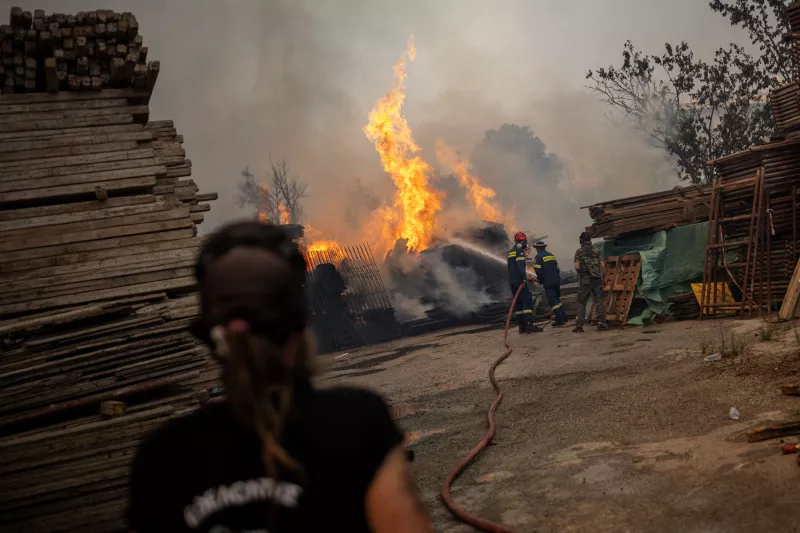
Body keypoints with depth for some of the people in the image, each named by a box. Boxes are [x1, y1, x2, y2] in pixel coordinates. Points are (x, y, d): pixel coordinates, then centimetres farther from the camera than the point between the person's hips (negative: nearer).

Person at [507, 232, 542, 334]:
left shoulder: (511, 252, 19)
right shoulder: (520, 252, -10)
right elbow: (521, 266, -22)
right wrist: (524, 278, -26)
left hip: (512, 281, 9)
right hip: (520, 281, -9)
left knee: (519, 303, 10)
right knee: (527, 301, -10)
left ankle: (522, 326, 9)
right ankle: (529, 324, -19)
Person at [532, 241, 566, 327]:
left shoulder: (538, 257, -7)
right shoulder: (551, 255, 16)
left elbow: (538, 271, -14)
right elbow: (557, 269, 17)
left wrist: (540, 281, 1)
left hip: (548, 282, -7)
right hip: (556, 281, 7)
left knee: (553, 301, -6)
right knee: (557, 299, 20)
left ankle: (560, 320, -10)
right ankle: (563, 318, 22)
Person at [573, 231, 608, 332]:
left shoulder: (579, 251, 0)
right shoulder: (596, 251, 10)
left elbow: (577, 266, -8)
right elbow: (603, 265, 4)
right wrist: (601, 276, 13)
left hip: (585, 280, -2)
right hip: (597, 279, 2)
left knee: (581, 302, 3)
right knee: (599, 301, 4)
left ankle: (579, 325, -1)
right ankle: (601, 322, -5)